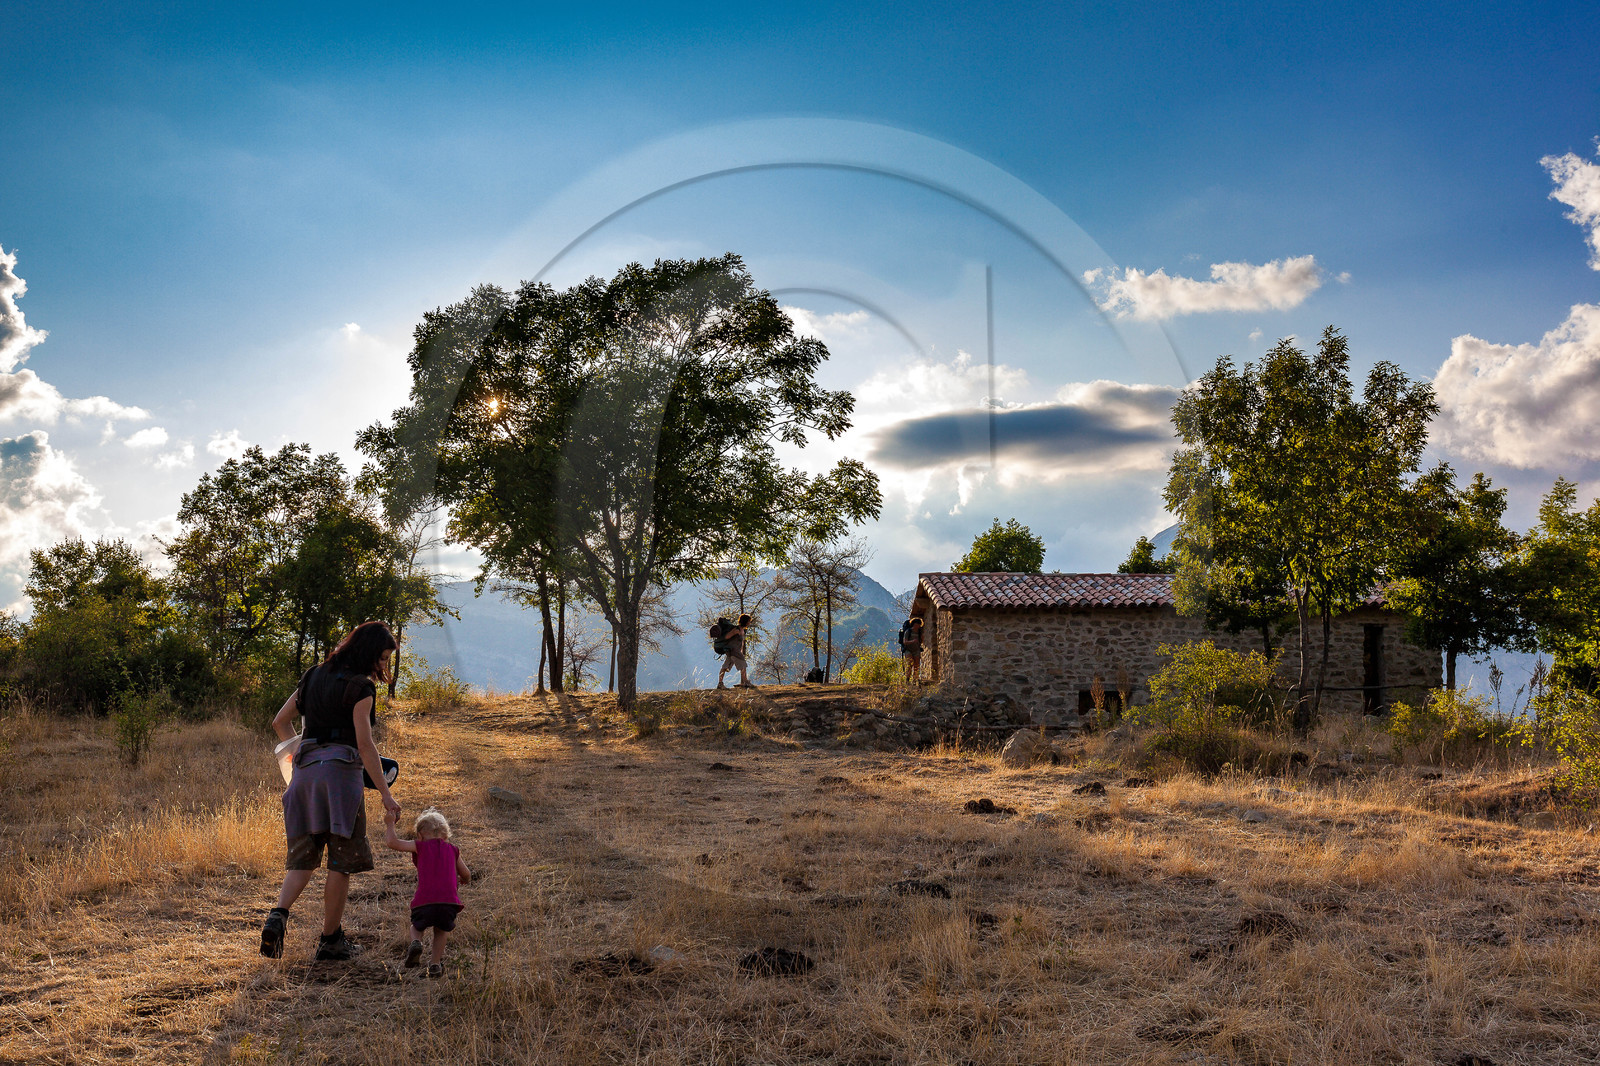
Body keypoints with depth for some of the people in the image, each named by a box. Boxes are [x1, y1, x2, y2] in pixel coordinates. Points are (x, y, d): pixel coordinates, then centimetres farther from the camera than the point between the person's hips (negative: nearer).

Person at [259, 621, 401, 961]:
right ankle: (330, 939, 9)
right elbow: (365, 745, -13)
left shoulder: (315, 675, 14)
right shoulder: (360, 686, -8)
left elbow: (279, 722, 18)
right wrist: (385, 793, -10)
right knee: (342, 860, 4)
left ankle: (278, 915, -10)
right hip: (340, 770, -7)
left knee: (304, 855, 13)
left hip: (305, 769, 7)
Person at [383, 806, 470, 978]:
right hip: (449, 903, 1)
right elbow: (467, 876, 29)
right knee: (442, 930, 29)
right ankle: (435, 964, 17)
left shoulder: (420, 846, 13)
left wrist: (390, 823, 22)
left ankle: (416, 942, -4)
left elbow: (392, 842, 6)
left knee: (417, 926, 27)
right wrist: (461, 880, 52)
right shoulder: (452, 850, 20)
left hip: (424, 902, -1)